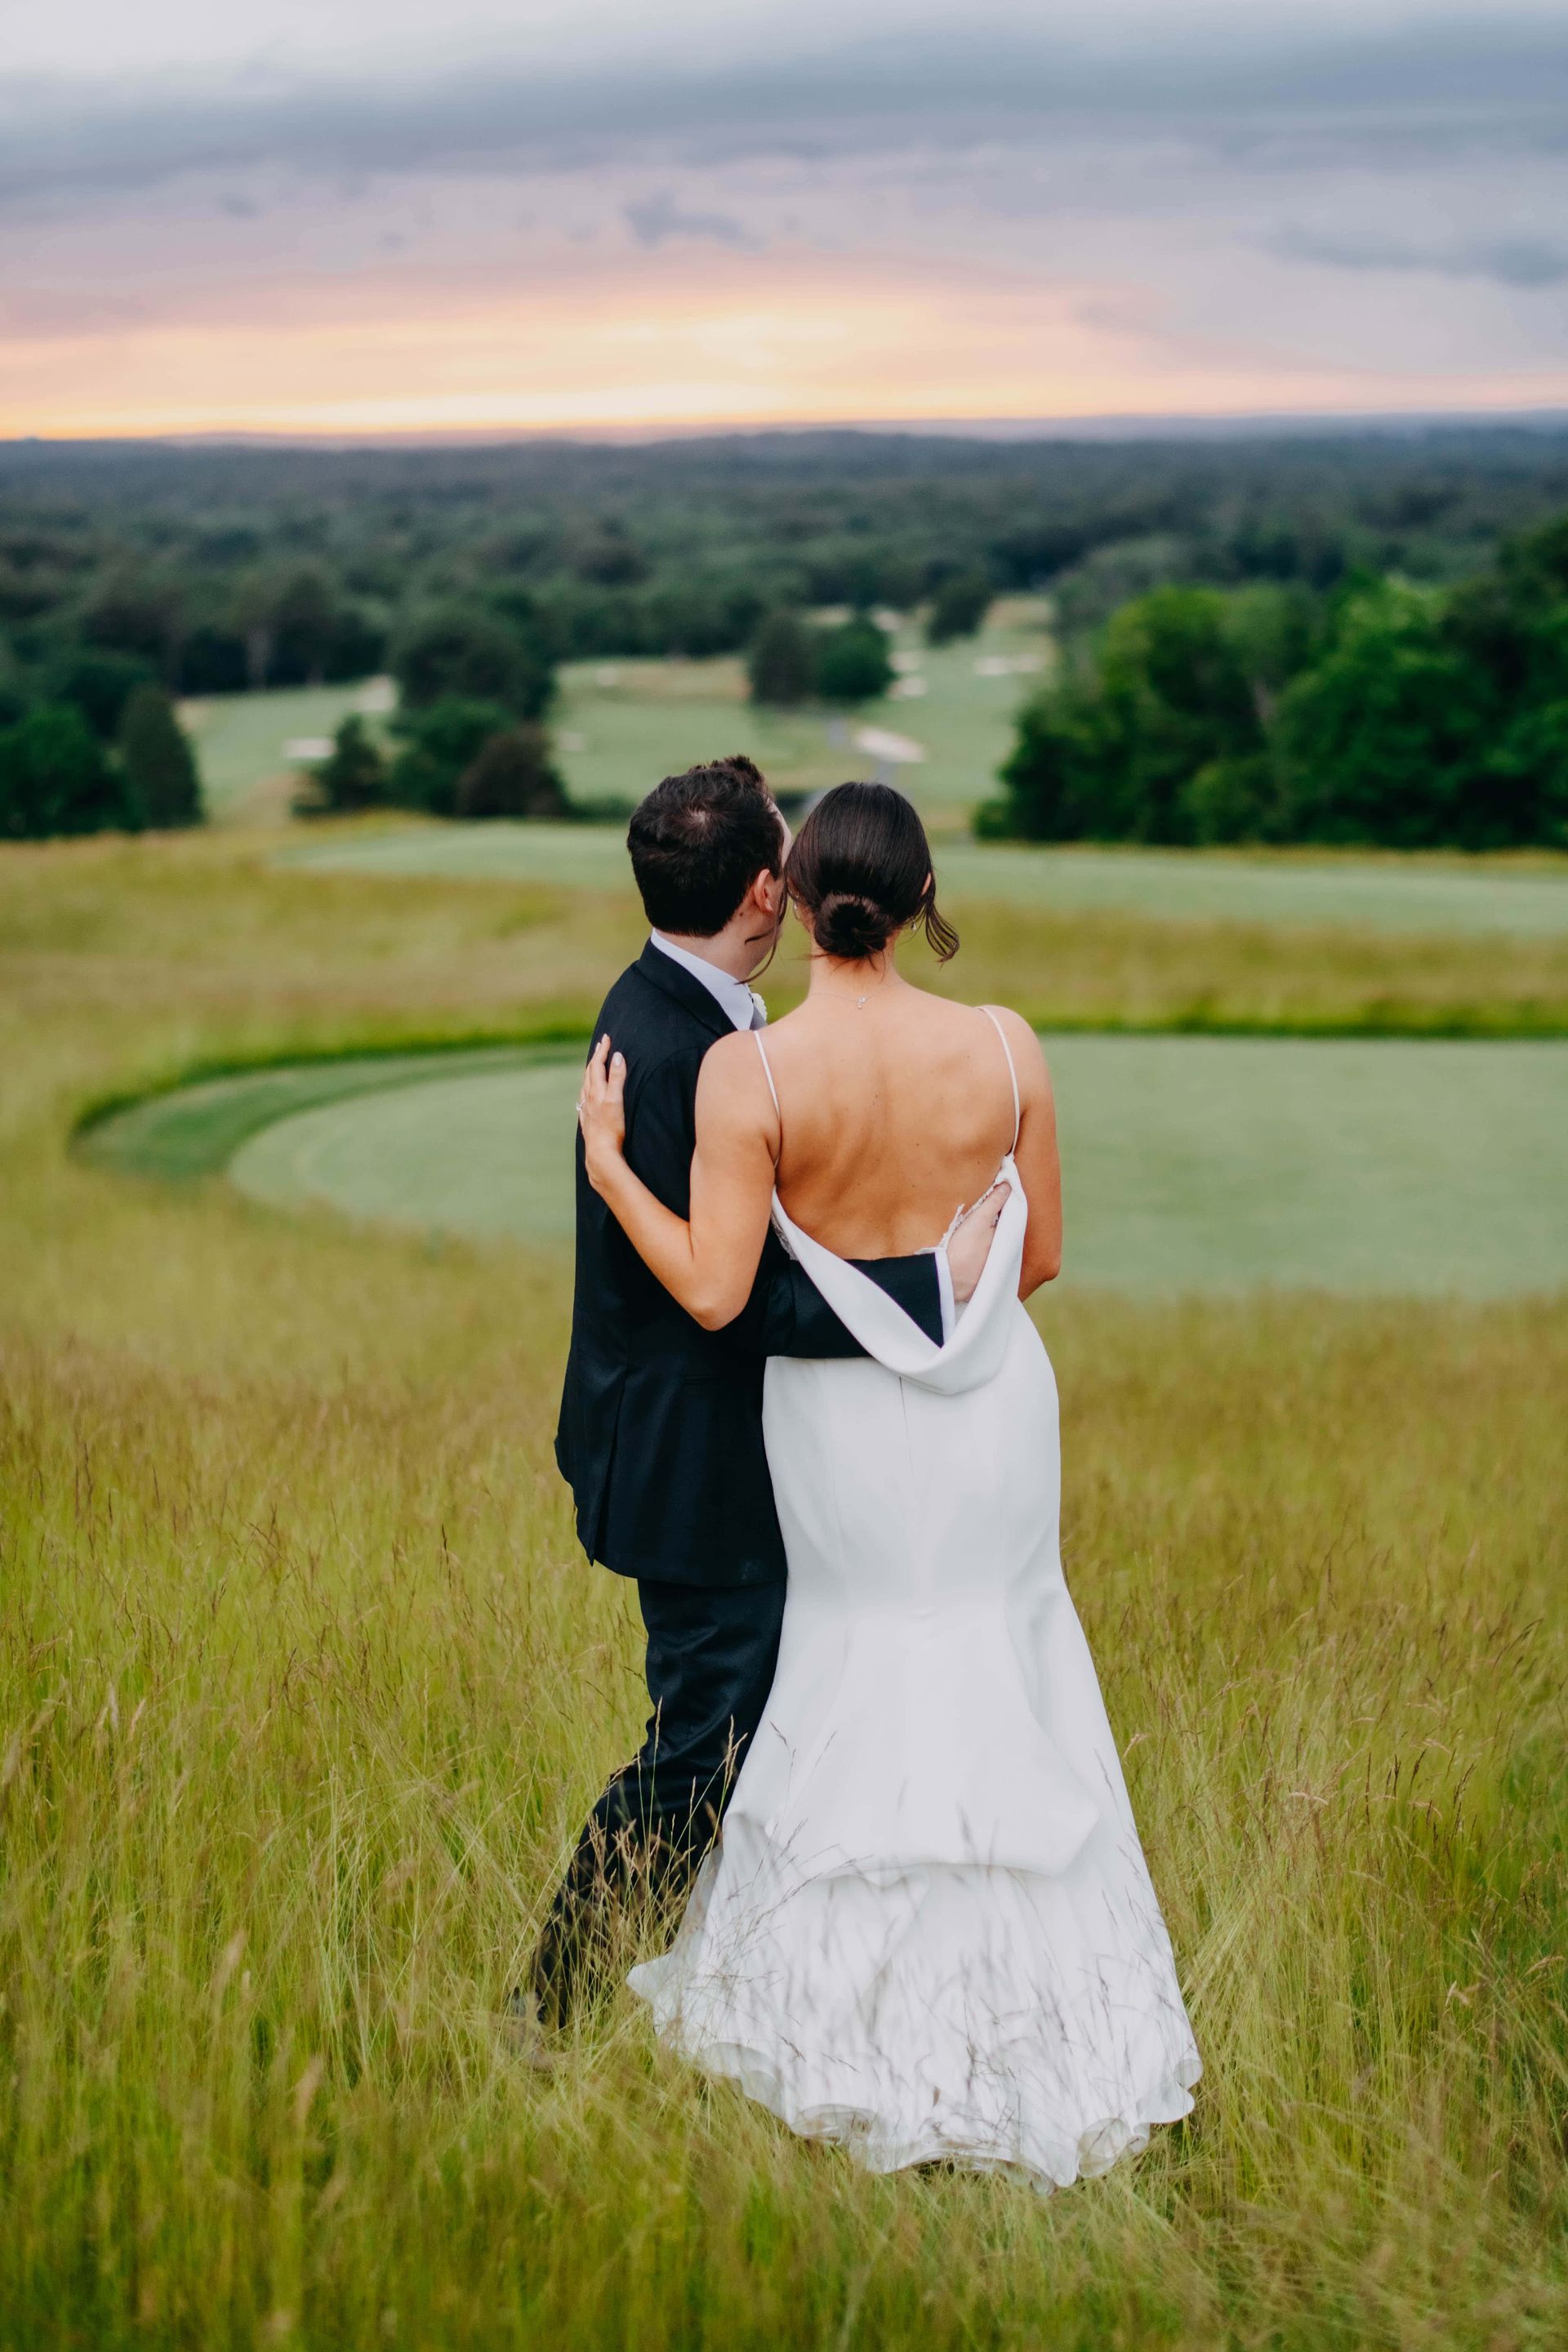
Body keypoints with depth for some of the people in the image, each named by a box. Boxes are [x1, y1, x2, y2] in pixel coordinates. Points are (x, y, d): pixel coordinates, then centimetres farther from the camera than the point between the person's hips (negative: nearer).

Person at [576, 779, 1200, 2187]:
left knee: (857, 1671, 17)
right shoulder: (1005, 1049, -12)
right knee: (999, 1670, 16)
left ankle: (849, 2021, 28)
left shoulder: (748, 1075, -19)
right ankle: (1012, 2024, 24)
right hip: (993, 1408, 1)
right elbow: (1042, 1258, -2)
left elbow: (713, 1292, -19)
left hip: (839, 1418, -1)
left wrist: (605, 1160, -9)